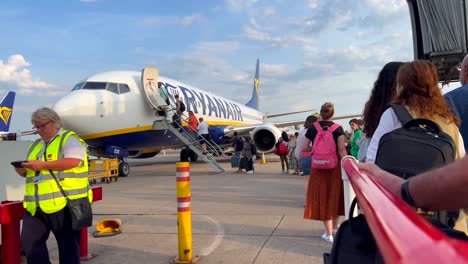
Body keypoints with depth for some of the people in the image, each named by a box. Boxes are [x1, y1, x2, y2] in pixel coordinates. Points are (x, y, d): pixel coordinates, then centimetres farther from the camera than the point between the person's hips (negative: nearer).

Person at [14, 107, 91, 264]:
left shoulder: (69, 139, -3)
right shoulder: (36, 145, 21)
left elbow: (74, 161, -20)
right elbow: (32, 172, 27)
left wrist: (42, 165, -21)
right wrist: (23, 170, 4)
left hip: (63, 203, -7)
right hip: (35, 206, 7)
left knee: (68, 245, 4)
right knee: (29, 243, 5)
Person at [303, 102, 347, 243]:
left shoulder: (312, 128, 1)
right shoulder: (338, 128, -3)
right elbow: (341, 149, -10)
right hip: (335, 165, 0)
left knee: (322, 196, 6)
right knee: (335, 195, 18)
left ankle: (329, 233, 9)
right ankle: (335, 227, 35)